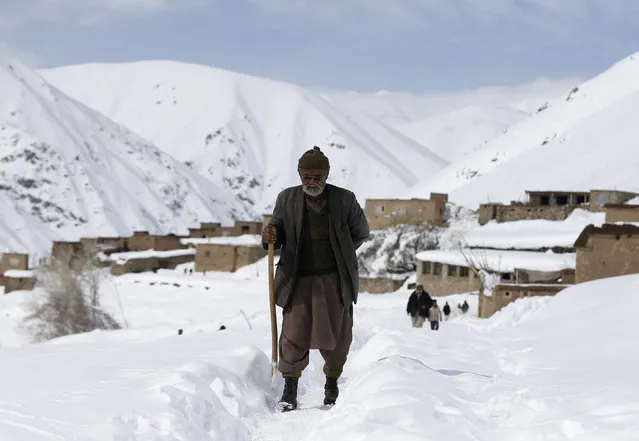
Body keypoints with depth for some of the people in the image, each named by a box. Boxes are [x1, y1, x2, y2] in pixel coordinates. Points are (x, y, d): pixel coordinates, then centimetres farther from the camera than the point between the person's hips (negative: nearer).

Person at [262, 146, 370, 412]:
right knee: (294, 335, -7)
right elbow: (278, 229, 8)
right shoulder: (286, 199, 1)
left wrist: (337, 253, 8)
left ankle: (332, 382, 28)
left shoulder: (344, 200, 0)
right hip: (299, 280, 0)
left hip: (334, 280, 0)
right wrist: (270, 237, -15)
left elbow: (361, 233, 13)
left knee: (336, 335, 5)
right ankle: (290, 387, 10)